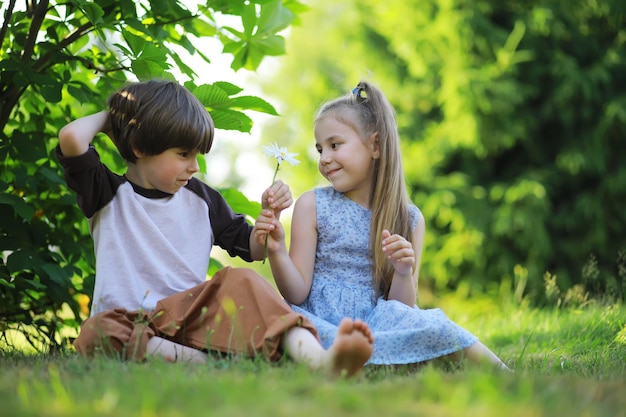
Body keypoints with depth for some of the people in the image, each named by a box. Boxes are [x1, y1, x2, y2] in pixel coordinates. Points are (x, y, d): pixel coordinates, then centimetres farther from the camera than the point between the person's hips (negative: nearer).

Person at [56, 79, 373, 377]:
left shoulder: (200, 199, 17)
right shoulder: (109, 194, 6)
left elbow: (252, 249, 23)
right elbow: (71, 137, -11)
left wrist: (269, 216, 2)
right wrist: (109, 117, 9)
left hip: (192, 317, 2)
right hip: (129, 324, -2)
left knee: (241, 282, -27)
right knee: (95, 334, -37)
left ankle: (320, 360, -50)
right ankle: (202, 361, -47)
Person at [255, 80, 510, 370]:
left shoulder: (409, 219, 7)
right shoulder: (312, 205, 4)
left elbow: (402, 309, 5)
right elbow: (297, 294, 0)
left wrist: (403, 274, -15)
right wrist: (277, 252, -17)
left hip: (374, 322, 1)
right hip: (318, 322, -1)